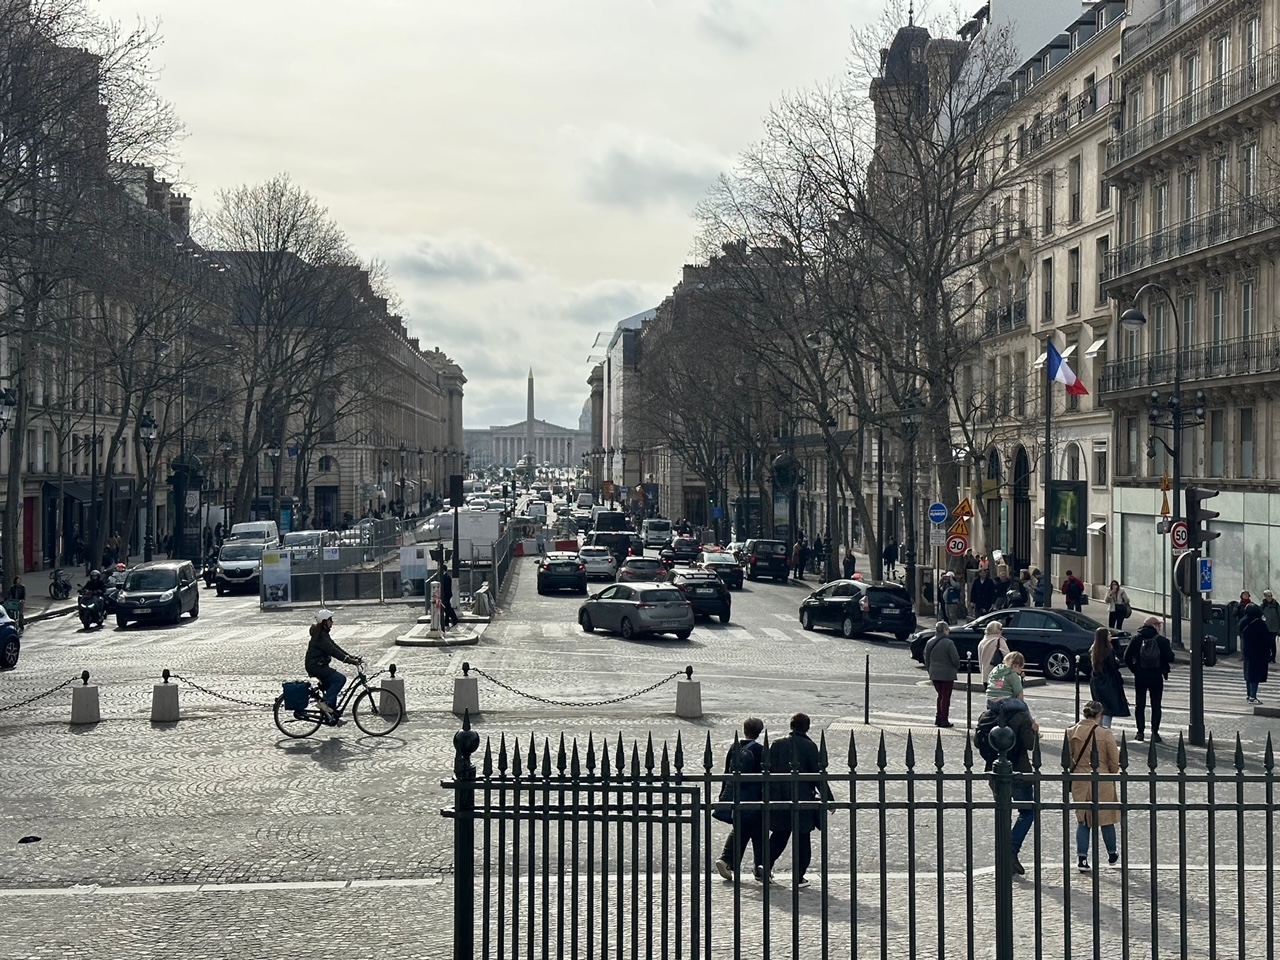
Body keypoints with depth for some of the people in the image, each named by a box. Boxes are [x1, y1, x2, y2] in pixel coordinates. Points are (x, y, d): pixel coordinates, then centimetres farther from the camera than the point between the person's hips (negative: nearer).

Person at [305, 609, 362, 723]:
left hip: (319, 665, 10)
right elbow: (332, 650, -25)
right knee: (340, 679, -19)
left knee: (332, 689, 11)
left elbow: (336, 648, 14)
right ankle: (325, 702, -16)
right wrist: (348, 660, -29)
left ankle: (331, 717, 15)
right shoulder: (320, 636, -17)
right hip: (315, 665, -10)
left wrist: (352, 657, 6)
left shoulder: (324, 634, 15)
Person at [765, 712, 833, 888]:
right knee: (802, 839, 7)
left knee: (779, 835, 17)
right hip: (802, 799, -3)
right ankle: (798, 877, 8)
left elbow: (768, 771, 3)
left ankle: (765, 867, 7)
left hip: (779, 799, 3)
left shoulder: (776, 745, 2)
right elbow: (818, 775, -7)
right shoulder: (809, 747, -7)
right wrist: (829, 799, 0)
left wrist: (770, 795, 10)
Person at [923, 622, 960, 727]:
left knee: (940, 695, 18)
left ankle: (938, 719, 18)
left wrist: (930, 672, 19)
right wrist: (956, 668, 7)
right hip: (947, 674, -5)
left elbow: (927, 660, 10)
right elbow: (955, 659, -13)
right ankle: (944, 720, 5)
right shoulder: (949, 643, -16)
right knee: (946, 697, 4)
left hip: (934, 674, 5)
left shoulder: (929, 643, 3)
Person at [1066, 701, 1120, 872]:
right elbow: (1115, 763, -6)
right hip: (1102, 782, -2)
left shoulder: (1071, 733, -4)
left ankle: (1082, 857, 1)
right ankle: (1112, 854, 32)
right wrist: (1112, 776, 13)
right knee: (1106, 819, 16)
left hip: (1079, 782, 2)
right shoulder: (1105, 734, -13)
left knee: (1082, 820, 11)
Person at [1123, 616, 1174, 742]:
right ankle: (1155, 733, 3)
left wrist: (1134, 668, 7)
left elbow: (1127, 657, -5)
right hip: (1156, 676, -1)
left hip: (1140, 676, 1)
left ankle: (1140, 732, 9)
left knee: (1140, 705, 10)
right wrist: (1164, 669, 8)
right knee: (1156, 705, 7)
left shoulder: (1136, 638, -3)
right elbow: (1170, 658, -9)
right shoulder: (1161, 640, -8)